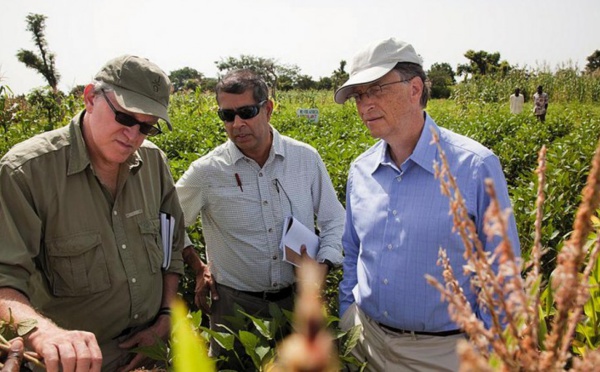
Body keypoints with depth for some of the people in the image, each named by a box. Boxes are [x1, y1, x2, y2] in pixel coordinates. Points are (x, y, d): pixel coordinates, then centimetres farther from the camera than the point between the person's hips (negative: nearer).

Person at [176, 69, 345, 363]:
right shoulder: (206, 172, -11)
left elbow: (333, 221, 5)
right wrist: (197, 267, 2)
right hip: (235, 303, -1)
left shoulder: (306, 158, -6)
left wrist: (322, 265, -8)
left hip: (298, 298, 2)